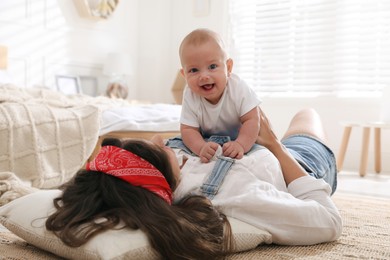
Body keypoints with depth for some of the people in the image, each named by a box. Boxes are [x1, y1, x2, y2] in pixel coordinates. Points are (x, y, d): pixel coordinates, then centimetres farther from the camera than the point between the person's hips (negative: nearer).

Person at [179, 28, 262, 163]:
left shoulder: (239, 88, -30)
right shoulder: (190, 97, -27)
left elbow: (251, 121, -30)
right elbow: (188, 130, -26)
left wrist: (241, 144, -48)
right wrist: (201, 148, -47)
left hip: (243, 138, 0)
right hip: (209, 142, 1)